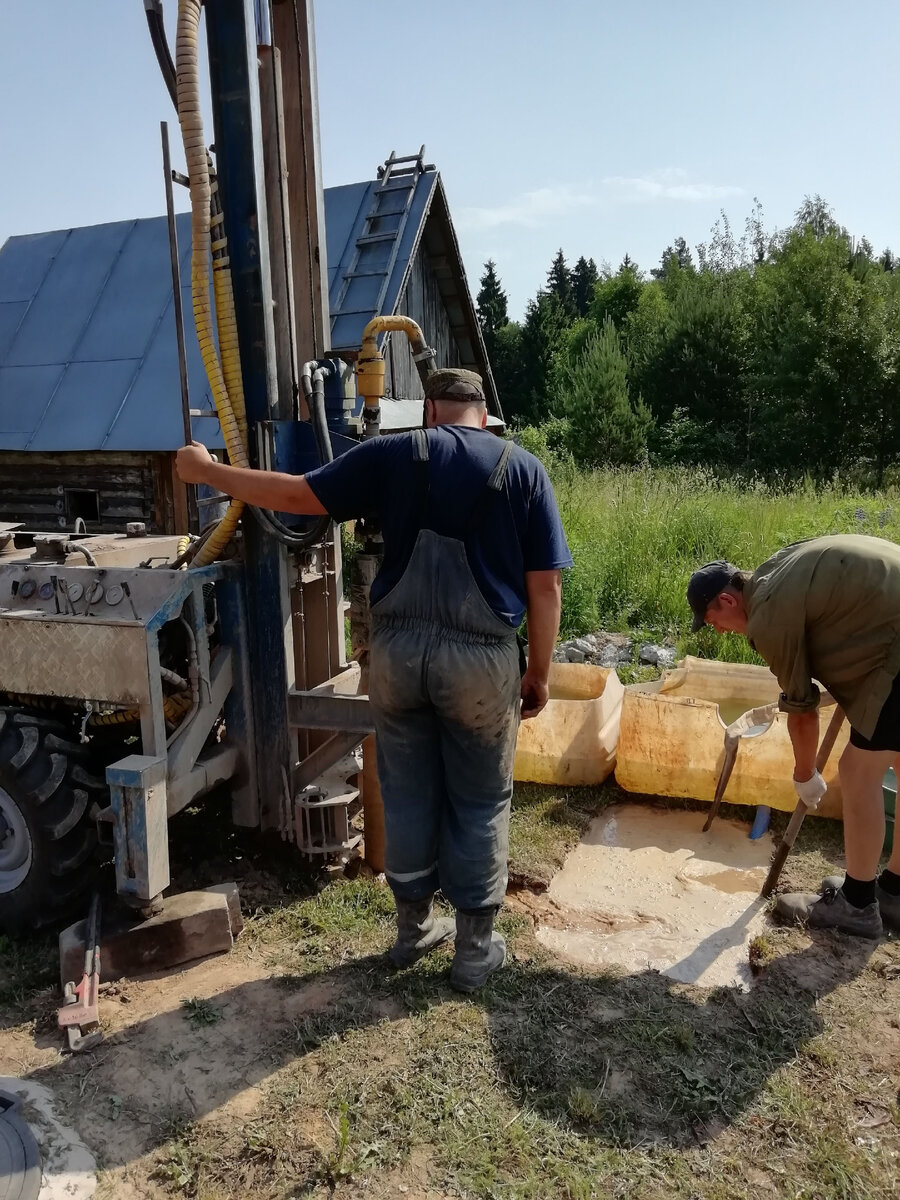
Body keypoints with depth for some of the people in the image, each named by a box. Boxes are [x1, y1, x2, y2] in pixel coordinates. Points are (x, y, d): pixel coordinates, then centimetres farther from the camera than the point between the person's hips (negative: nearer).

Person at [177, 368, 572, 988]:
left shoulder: (394, 454, 3)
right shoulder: (524, 467, 2)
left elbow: (297, 494, 4)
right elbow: (545, 585, -2)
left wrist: (208, 470, 18)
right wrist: (539, 672, 8)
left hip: (398, 649, 2)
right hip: (481, 658, -1)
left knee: (408, 794, 17)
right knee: (480, 804, 13)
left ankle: (414, 927, 34)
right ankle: (476, 948, 25)